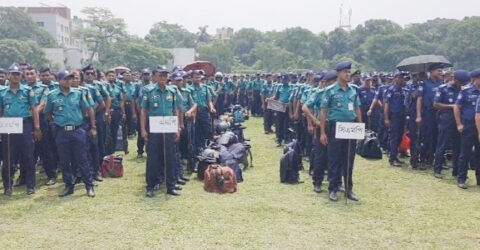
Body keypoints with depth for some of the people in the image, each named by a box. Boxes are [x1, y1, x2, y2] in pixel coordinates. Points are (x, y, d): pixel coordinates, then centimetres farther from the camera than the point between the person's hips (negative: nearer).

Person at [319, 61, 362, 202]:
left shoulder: (353, 90, 8)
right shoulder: (330, 90, -5)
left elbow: (357, 110, 14)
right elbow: (324, 112, -5)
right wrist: (322, 132, -8)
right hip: (335, 127, -4)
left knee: (349, 160, 10)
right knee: (334, 160, 2)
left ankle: (349, 188, 20)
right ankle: (333, 189, 11)